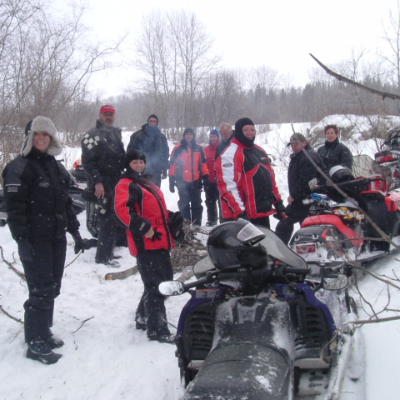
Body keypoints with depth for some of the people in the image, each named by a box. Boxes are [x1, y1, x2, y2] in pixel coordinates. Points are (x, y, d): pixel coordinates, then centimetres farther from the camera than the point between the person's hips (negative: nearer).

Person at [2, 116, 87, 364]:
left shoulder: (56, 167, 14)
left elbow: (66, 202, 19)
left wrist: (75, 231, 16)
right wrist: (22, 239, -22)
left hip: (57, 237, 7)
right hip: (35, 240, -7)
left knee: (52, 288, 13)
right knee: (41, 291, -6)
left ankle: (43, 332, 27)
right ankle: (36, 344, 5)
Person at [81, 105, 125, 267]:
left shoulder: (116, 133, 18)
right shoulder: (93, 135, -7)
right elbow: (88, 161, -15)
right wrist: (97, 182, -21)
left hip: (116, 183, 8)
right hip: (102, 185, -8)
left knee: (113, 219, 13)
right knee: (107, 220, -9)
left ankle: (107, 251, 25)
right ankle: (103, 255, 0)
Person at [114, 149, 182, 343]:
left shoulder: (148, 184, 25)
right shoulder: (126, 185, -3)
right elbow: (122, 209, -21)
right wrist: (143, 227, -25)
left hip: (160, 241, 10)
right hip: (145, 242, -10)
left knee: (165, 280, 15)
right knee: (155, 284, -11)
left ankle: (143, 318, 29)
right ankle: (157, 329, -4)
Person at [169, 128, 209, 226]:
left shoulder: (198, 148, 7)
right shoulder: (178, 148, -1)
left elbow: (203, 163, 11)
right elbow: (173, 164, -1)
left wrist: (205, 177, 6)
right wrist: (171, 180, -4)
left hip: (196, 181, 3)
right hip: (182, 181, -2)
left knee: (197, 204, 7)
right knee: (184, 204, 4)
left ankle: (197, 224, 14)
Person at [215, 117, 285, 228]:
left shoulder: (260, 151, 15)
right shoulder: (230, 154, -13)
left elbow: (270, 178, 23)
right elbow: (228, 186, -21)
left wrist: (278, 202, 19)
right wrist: (239, 212, -25)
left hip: (263, 213, 9)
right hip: (244, 216, -9)